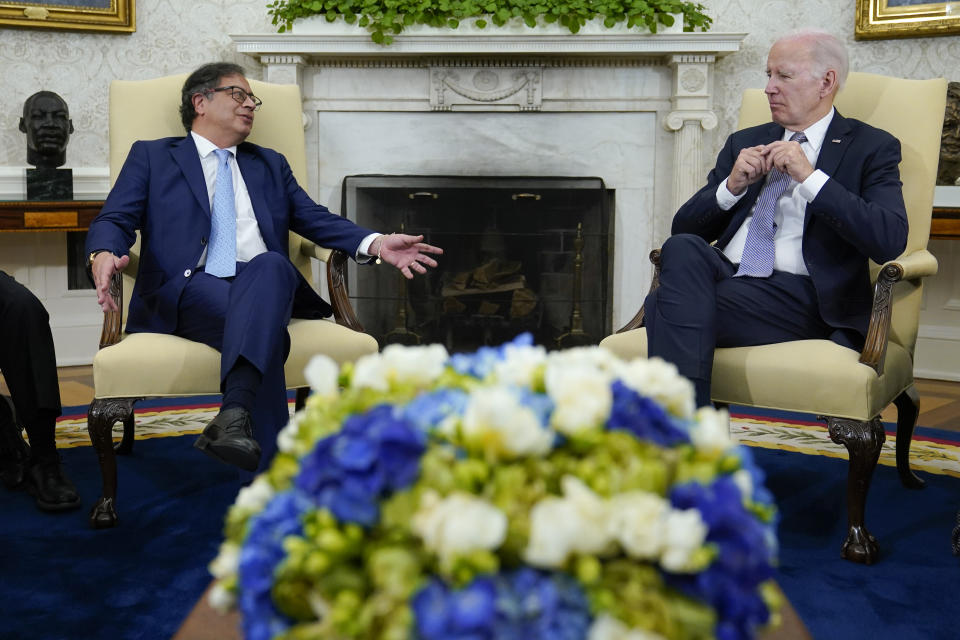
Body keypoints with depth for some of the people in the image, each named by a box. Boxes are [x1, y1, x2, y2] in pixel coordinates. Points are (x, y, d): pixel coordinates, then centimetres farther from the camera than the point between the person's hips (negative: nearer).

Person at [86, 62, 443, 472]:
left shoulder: (270, 164, 31)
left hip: (263, 281, 2)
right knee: (265, 329, -35)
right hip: (189, 289, -2)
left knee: (271, 264, -36)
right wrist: (104, 254, -18)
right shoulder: (151, 157, 21)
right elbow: (114, 219, 8)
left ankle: (235, 417, -54)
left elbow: (316, 219, 19)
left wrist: (375, 243, -1)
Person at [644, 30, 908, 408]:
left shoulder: (872, 148, 9)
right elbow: (682, 228, 17)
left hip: (800, 295, -5)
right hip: (724, 276, 5)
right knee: (682, 248, -31)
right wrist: (733, 185, -1)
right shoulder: (744, 143, 23)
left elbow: (890, 241, -9)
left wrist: (810, 176, -12)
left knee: (669, 306, -29)